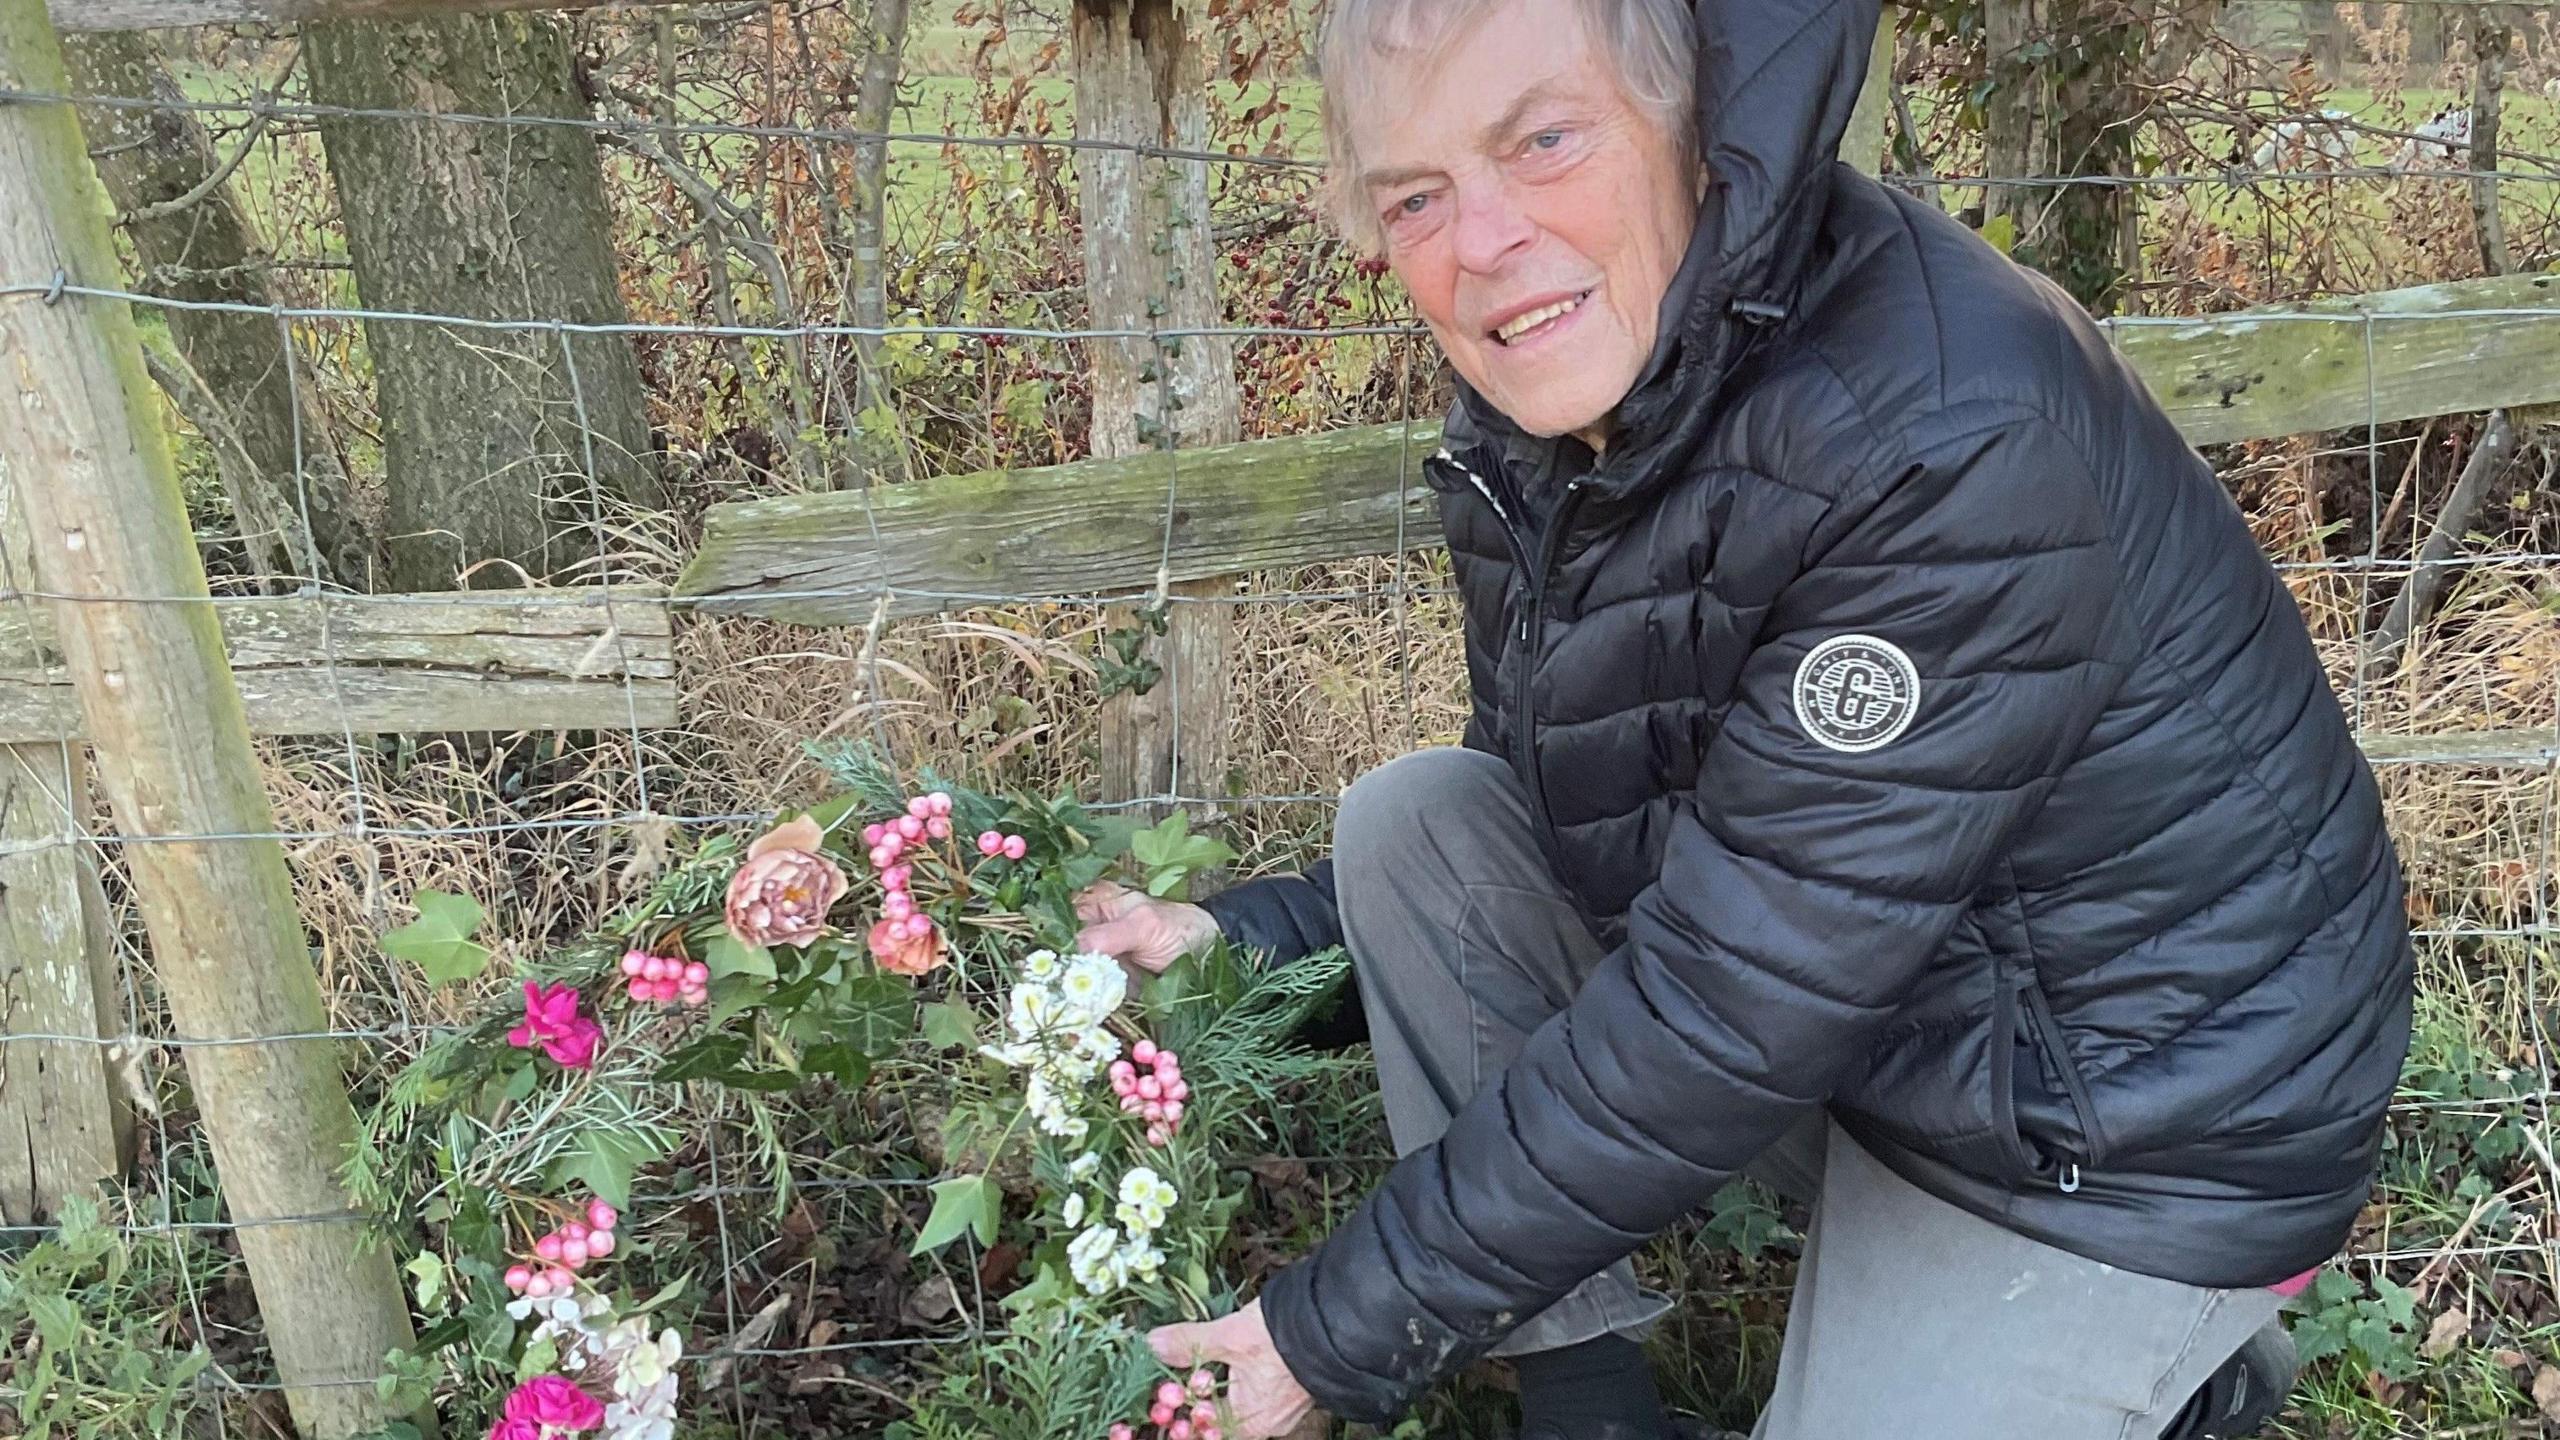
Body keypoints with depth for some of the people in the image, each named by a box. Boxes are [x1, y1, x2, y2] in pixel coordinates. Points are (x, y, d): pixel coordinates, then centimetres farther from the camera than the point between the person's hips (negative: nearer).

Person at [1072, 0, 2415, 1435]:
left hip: (2126, 1139, -7)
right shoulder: (1540, 424, -6)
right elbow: (1536, 825, 9)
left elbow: (1730, 1013, -31)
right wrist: (1246, 931, 0)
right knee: (1411, 820, -8)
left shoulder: (1948, 439, -32)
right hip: (1850, 1031, 7)